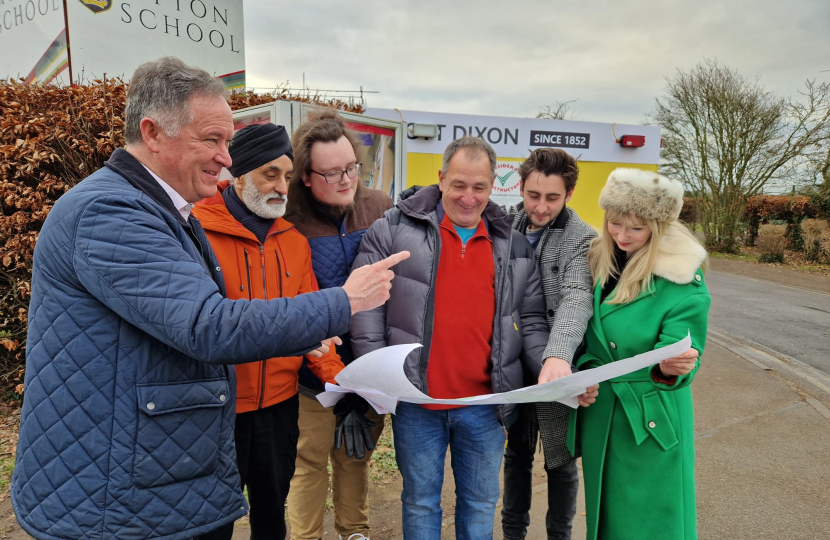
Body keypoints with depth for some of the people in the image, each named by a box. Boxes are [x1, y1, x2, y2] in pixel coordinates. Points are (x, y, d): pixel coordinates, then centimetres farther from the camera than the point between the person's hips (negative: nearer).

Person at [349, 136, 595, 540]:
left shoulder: (514, 245, 6)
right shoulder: (395, 229, -4)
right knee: (420, 502, 16)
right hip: (416, 402, -2)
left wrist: (554, 369, -7)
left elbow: (531, 321, 9)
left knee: (481, 502, 19)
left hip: (486, 405, 3)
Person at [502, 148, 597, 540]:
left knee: (560, 461, 12)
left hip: (559, 370, -4)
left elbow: (577, 300, -28)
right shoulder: (507, 227, 2)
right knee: (517, 453, 19)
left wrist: (558, 355, -45)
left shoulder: (583, 239, -12)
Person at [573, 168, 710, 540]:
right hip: (598, 415, 5)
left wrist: (671, 367, -40)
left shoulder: (683, 280, -16)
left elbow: (679, 352, -18)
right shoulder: (597, 263, -1)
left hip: (652, 421, -5)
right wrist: (583, 370, -9)